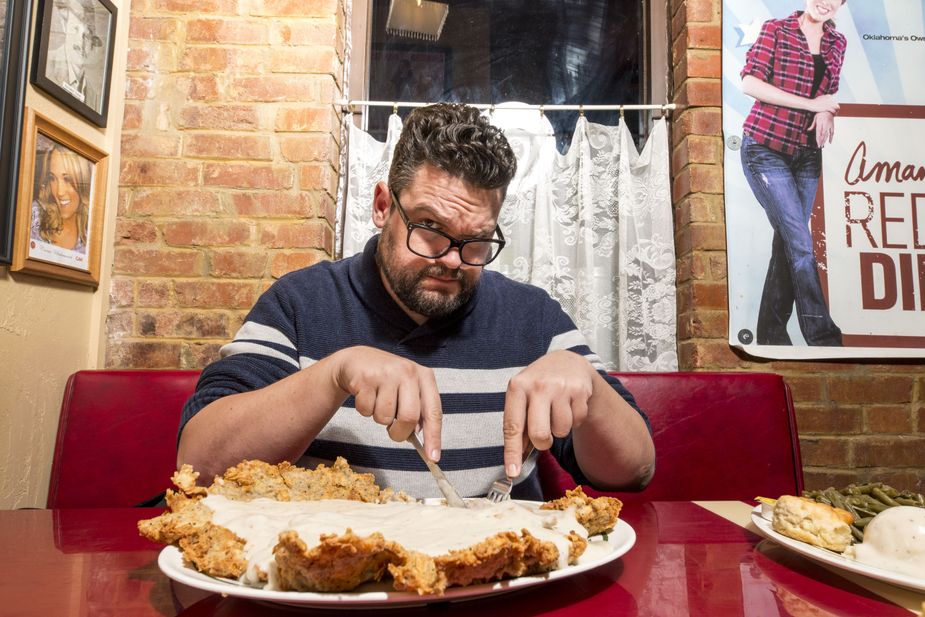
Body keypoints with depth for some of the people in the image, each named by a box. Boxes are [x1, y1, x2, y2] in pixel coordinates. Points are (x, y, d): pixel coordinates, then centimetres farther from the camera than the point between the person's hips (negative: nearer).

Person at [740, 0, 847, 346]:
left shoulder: (837, 43, 15)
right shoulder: (776, 30, -1)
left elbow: (831, 94, 22)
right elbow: (750, 83, -11)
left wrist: (826, 112, -3)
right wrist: (811, 104, -11)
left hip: (807, 155, 6)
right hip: (765, 148, -6)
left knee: (788, 241, 5)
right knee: (800, 242, -10)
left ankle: (771, 334, 14)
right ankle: (823, 339, -4)